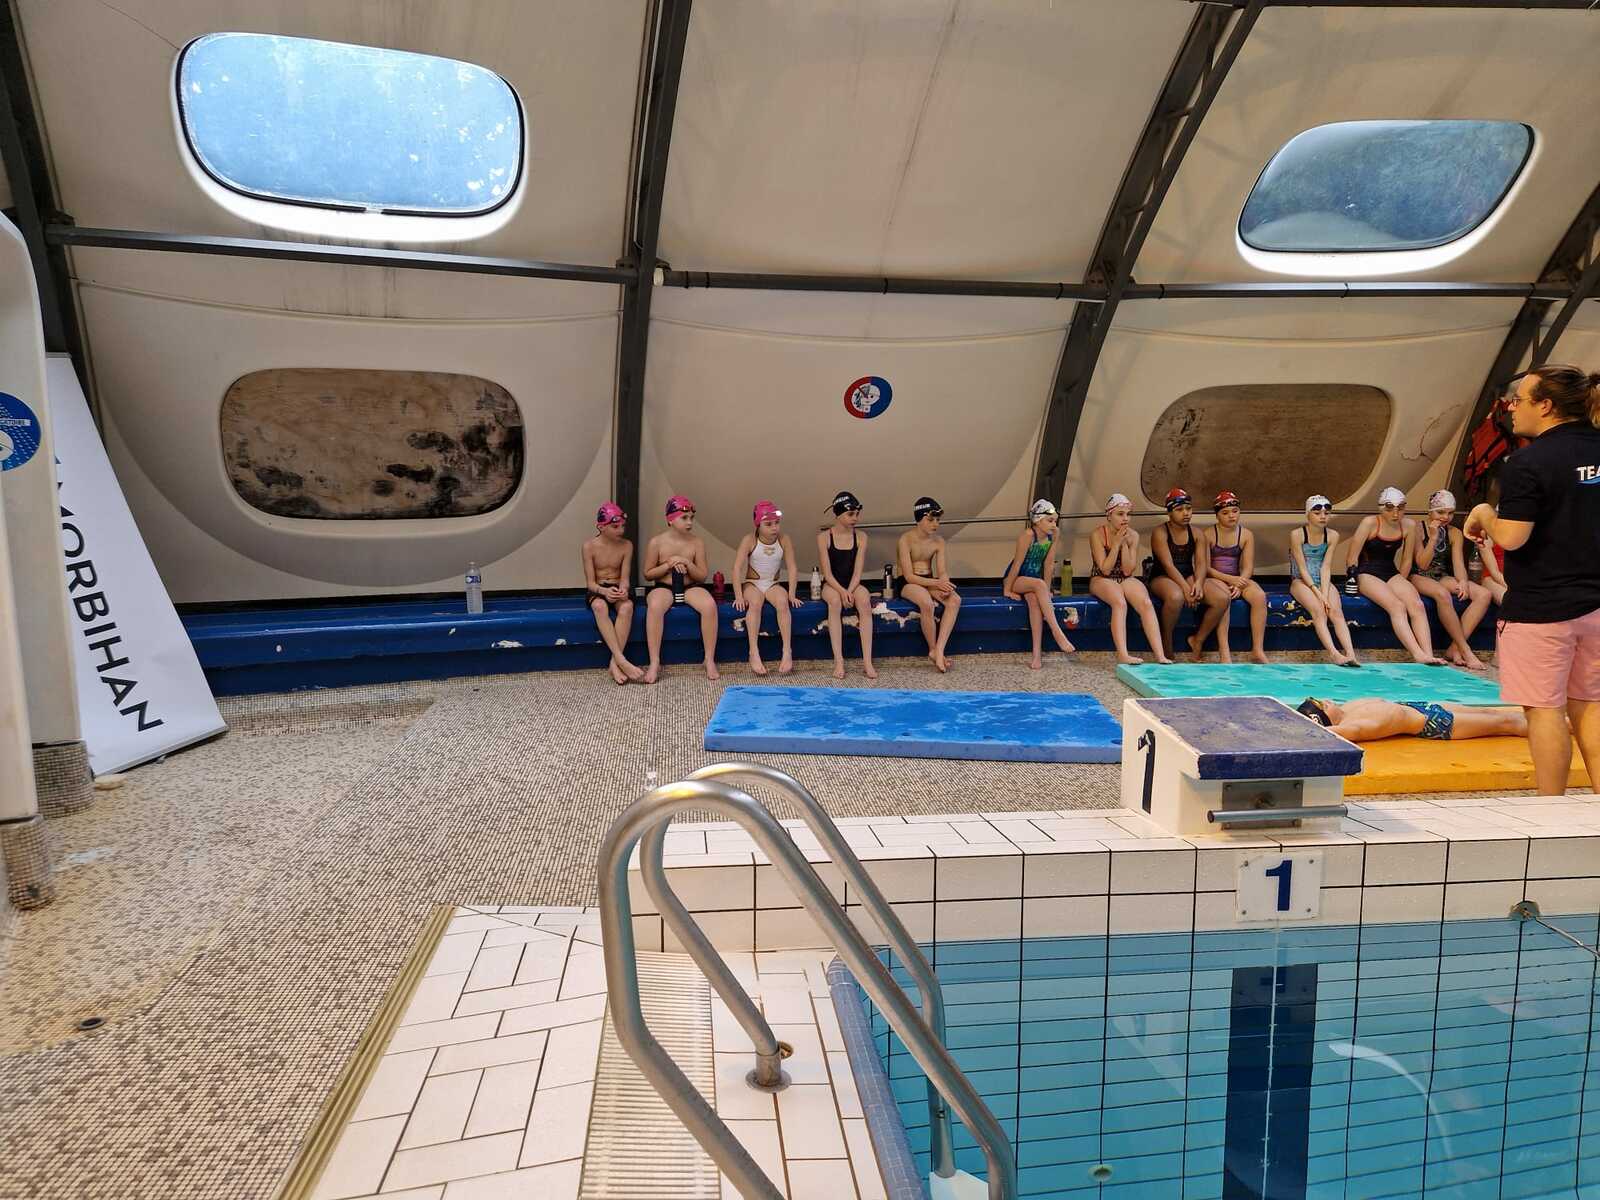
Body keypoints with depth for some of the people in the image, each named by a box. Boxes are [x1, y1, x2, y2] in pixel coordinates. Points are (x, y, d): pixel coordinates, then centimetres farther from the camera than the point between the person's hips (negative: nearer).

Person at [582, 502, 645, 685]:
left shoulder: (627, 545, -1)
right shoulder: (590, 546, -7)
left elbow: (624, 578, -3)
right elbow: (590, 582, -9)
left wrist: (623, 589, -28)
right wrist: (604, 591, -31)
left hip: (617, 590, 2)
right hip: (596, 591, -2)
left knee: (627, 606, -35)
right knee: (600, 606, -38)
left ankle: (614, 663, -36)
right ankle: (621, 660, -45)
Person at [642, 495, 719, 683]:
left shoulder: (697, 542, 2)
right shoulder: (657, 542, -3)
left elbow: (702, 576, 3)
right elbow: (648, 575, 2)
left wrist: (687, 563, -15)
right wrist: (669, 564, -13)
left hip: (690, 588, 2)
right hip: (663, 587, -1)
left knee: (709, 605, -31)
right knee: (654, 606, -37)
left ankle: (710, 660, -19)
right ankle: (654, 663, -30)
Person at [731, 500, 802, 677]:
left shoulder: (785, 540, -5)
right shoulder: (749, 540, -11)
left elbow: (792, 568, -6)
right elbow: (737, 568, -16)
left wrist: (792, 595, -15)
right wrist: (739, 596, -24)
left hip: (773, 584, 2)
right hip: (752, 583, -1)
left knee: (783, 602, -31)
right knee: (755, 603, -34)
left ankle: (787, 651, -31)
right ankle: (754, 653, -36)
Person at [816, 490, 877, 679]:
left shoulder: (860, 537, 2)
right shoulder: (824, 537, -5)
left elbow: (857, 571, -4)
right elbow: (827, 573, -10)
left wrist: (849, 591, -20)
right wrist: (841, 591, -24)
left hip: (853, 584, 2)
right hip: (831, 585, -2)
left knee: (865, 601, -31)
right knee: (835, 601, -36)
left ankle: (867, 661, -32)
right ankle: (838, 660, -35)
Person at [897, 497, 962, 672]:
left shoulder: (938, 541, 4)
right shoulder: (906, 540, -14)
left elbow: (943, 572, 1)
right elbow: (909, 576, -18)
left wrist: (943, 586, -23)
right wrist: (936, 583, -27)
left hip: (930, 582, 6)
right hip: (908, 584, -6)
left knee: (955, 600, -25)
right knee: (927, 603, -37)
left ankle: (939, 650, -31)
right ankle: (933, 650, -18)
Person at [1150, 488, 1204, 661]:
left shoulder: (1195, 533, 11)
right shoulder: (1160, 532, -5)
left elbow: (1200, 563, 0)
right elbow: (1168, 565, -16)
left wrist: (1198, 582, -22)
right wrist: (1185, 588, -28)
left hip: (1188, 577, 5)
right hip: (1163, 578, -5)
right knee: (1176, 597, -40)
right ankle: (1166, 646, -19)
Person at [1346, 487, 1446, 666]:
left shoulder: (1409, 526, 5)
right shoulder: (1370, 523, -9)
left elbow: (1406, 561, 14)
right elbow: (1351, 558, -6)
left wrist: (1400, 584, 7)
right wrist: (1356, 582, -7)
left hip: (1391, 573, 5)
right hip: (1366, 573, -5)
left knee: (1417, 605, -24)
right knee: (1397, 606, -30)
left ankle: (1428, 654, -33)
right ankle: (1418, 654, -39)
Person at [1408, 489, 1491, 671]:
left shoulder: (1455, 534, 11)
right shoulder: (1418, 529, -5)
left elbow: (1458, 563, 1)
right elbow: (1422, 564, -10)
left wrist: (1463, 582, -19)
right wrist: (1433, 537, -17)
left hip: (1444, 578, 6)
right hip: (1419, 578, -6)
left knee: (1484, 594, -19)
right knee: (1443, 594, -38)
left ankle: (1455, 649, -24)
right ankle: (1466, 651, -33)